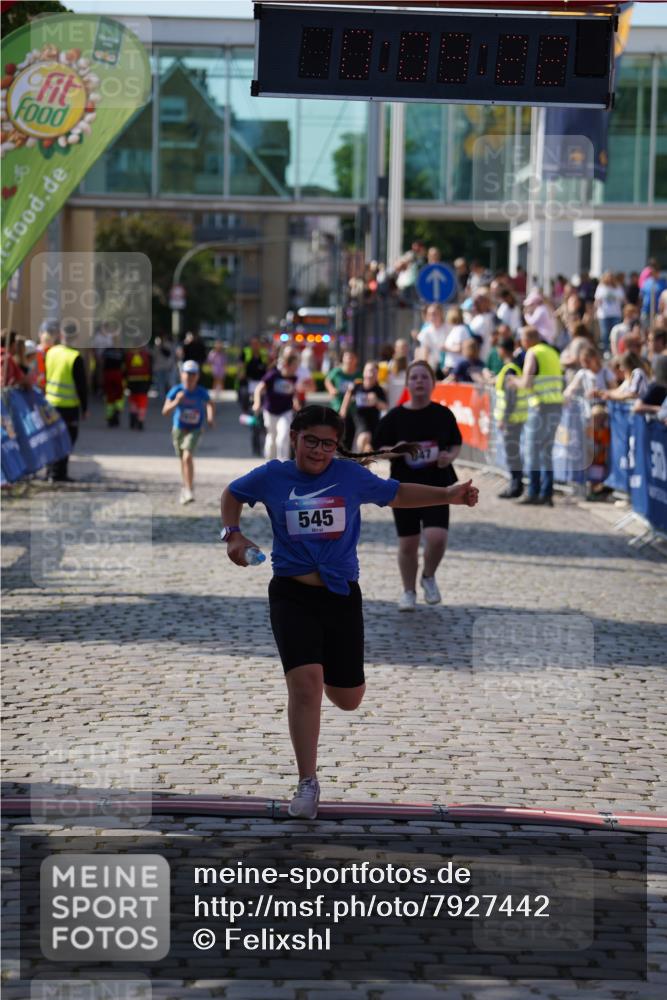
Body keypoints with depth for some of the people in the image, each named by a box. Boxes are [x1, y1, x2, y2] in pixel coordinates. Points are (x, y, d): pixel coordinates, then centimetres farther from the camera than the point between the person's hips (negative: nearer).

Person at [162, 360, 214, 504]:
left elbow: (209, 405, 11)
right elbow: (165, 412, -19)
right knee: (183, 460, 17)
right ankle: (186, 486, 40)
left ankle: (189, 491, -18)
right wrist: (176, 402, -35)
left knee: (187, 457, -22)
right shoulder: (176, 391, -14)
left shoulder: (202, 392, -12)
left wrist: (210, 417, -8)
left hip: (194, 430, -2)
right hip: (178, 429, 2)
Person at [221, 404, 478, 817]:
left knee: (348, 699, 8)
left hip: (341, 596, 2)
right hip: (293, 594, -2)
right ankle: (308, 783, -7)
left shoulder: (350, 475, 1)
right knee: (305, 682, -18)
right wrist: (233, 534, 3)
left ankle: (328, 673, 48)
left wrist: (448, 495, 2)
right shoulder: (273, 477, 1)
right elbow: (232, 494, 19)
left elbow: (397, 494, 13)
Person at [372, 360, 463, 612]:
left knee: (437, 538, -16)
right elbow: (377, 448, 2)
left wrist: (450, 456, -9)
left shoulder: (443, 414, 1)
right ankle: (409, 592, 27)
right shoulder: (395, 417, -3)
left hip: (437, 486, 0)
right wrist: (394, 451, -18)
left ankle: (429, 577, 14)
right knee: (408, 544, 6)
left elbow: (456, 444, 12)